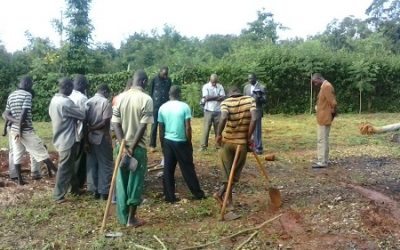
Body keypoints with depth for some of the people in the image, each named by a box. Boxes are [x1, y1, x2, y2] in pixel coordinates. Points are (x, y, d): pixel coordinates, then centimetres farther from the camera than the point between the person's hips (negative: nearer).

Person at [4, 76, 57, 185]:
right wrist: (20, 130, -14)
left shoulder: (11, 96, 12)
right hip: (26, 130, -7)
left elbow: (6, 114, 7)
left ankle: (20, 180, 14)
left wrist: (16, 122, -7)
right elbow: (24, 113, -19)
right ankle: (57, 172, 7)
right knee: (41, 152, 0)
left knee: (16, 156, 9)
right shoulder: (27, 94, -11)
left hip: (14, 130, 7)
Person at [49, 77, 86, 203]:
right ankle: (59, 196, 10)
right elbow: (82, 115, -17)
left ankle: (74, 188, 35)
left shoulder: (54, 100, 7)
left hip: (60, 138, 10)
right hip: (67, 140, -10)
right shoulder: (66, 102, -23)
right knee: (64, 168, 1)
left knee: (69, 166, 21)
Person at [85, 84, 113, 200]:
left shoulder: (88, 102, 8)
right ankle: (104, 192, 8)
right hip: (102, 138, -6)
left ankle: (94, 190, 18)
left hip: (90, 138, 6)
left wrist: (89, 130, 7)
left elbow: (85, 120, 5)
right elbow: (105, 122, -17)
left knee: (91, 164, 12)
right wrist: (91, 129, -9)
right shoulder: (105, 102, -10)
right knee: (105, 165, 4)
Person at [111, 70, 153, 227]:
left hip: (122, 146, 5)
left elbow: (115, 123, -3)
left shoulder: (120, 97, 2)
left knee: (121, 182, 13)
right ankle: (131, 219, 14)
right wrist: (132, 147, -15)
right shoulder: (146, 99, -12)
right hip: (138, 148, -5)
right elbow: (142, 126, -18)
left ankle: (123, 217, 23)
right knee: (136, 182, 7)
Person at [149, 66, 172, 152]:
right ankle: (152, 145, 5)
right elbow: (151, 92, 2)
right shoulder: (154, 80, -1)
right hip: (156, 106, -3)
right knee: (154, 125, 0)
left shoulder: (169, 80, 7)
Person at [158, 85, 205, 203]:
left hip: (168, 141, 3)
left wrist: (162, 144, 14)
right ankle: (197, 193, 20)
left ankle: (169, 196, 12)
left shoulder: (162, 108, 1)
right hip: (181, 142, -3)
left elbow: (161, 129, 5)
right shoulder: (184, 107, -9)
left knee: (168, 169, 8)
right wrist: (189, 142, -1)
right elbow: (188, 128, -12)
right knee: (188, 168, 8)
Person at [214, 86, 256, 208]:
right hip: (242, 142, 0)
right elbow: (254, 119, -15)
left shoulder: (226, 102, -3)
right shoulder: (250, 100, 0)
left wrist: (218, 135, -14)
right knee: (235, 172, 15)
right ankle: (220, 193, 7)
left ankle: (229, 200, 15)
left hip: (226, 141, 1)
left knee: (228, 171, 12)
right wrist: (249, 137, -6)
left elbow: (224, 118, -24)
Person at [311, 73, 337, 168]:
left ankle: (322, 162, -2)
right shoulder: (324, 86, 14)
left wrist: (333, 112, -9)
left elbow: (333, 103, -21)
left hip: (324, 118, -10)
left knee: (322, 140, -6)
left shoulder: (326, 86, -17)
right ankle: (323, 160, 21)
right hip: (323, 118, 10)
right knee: (324, 139, 14)